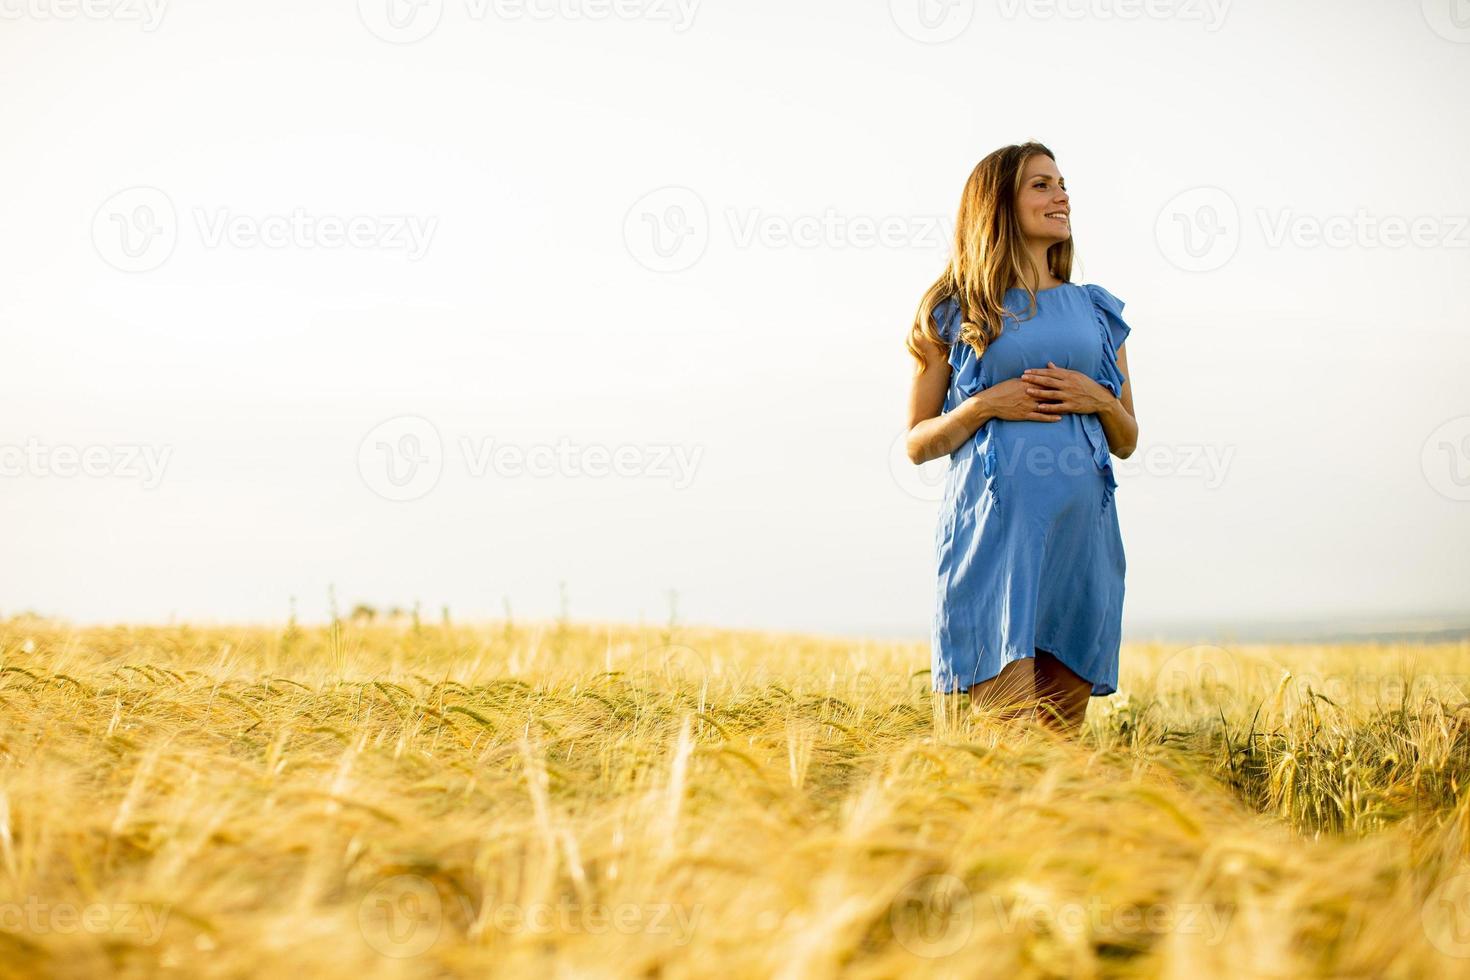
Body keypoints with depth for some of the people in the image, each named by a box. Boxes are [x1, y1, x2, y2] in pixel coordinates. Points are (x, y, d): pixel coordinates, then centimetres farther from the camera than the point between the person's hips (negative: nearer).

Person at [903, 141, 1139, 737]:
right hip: (994, 524, -3)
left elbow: (1127, 441, 21)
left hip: (1082, 528, 4)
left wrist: (1099, 399, 0)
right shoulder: (957, 313, 8)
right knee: (1007, 729, -13)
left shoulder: (1096, 309, 18)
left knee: (1062, 729, 2)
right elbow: (917, 443, 8)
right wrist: (986, 405, -7)